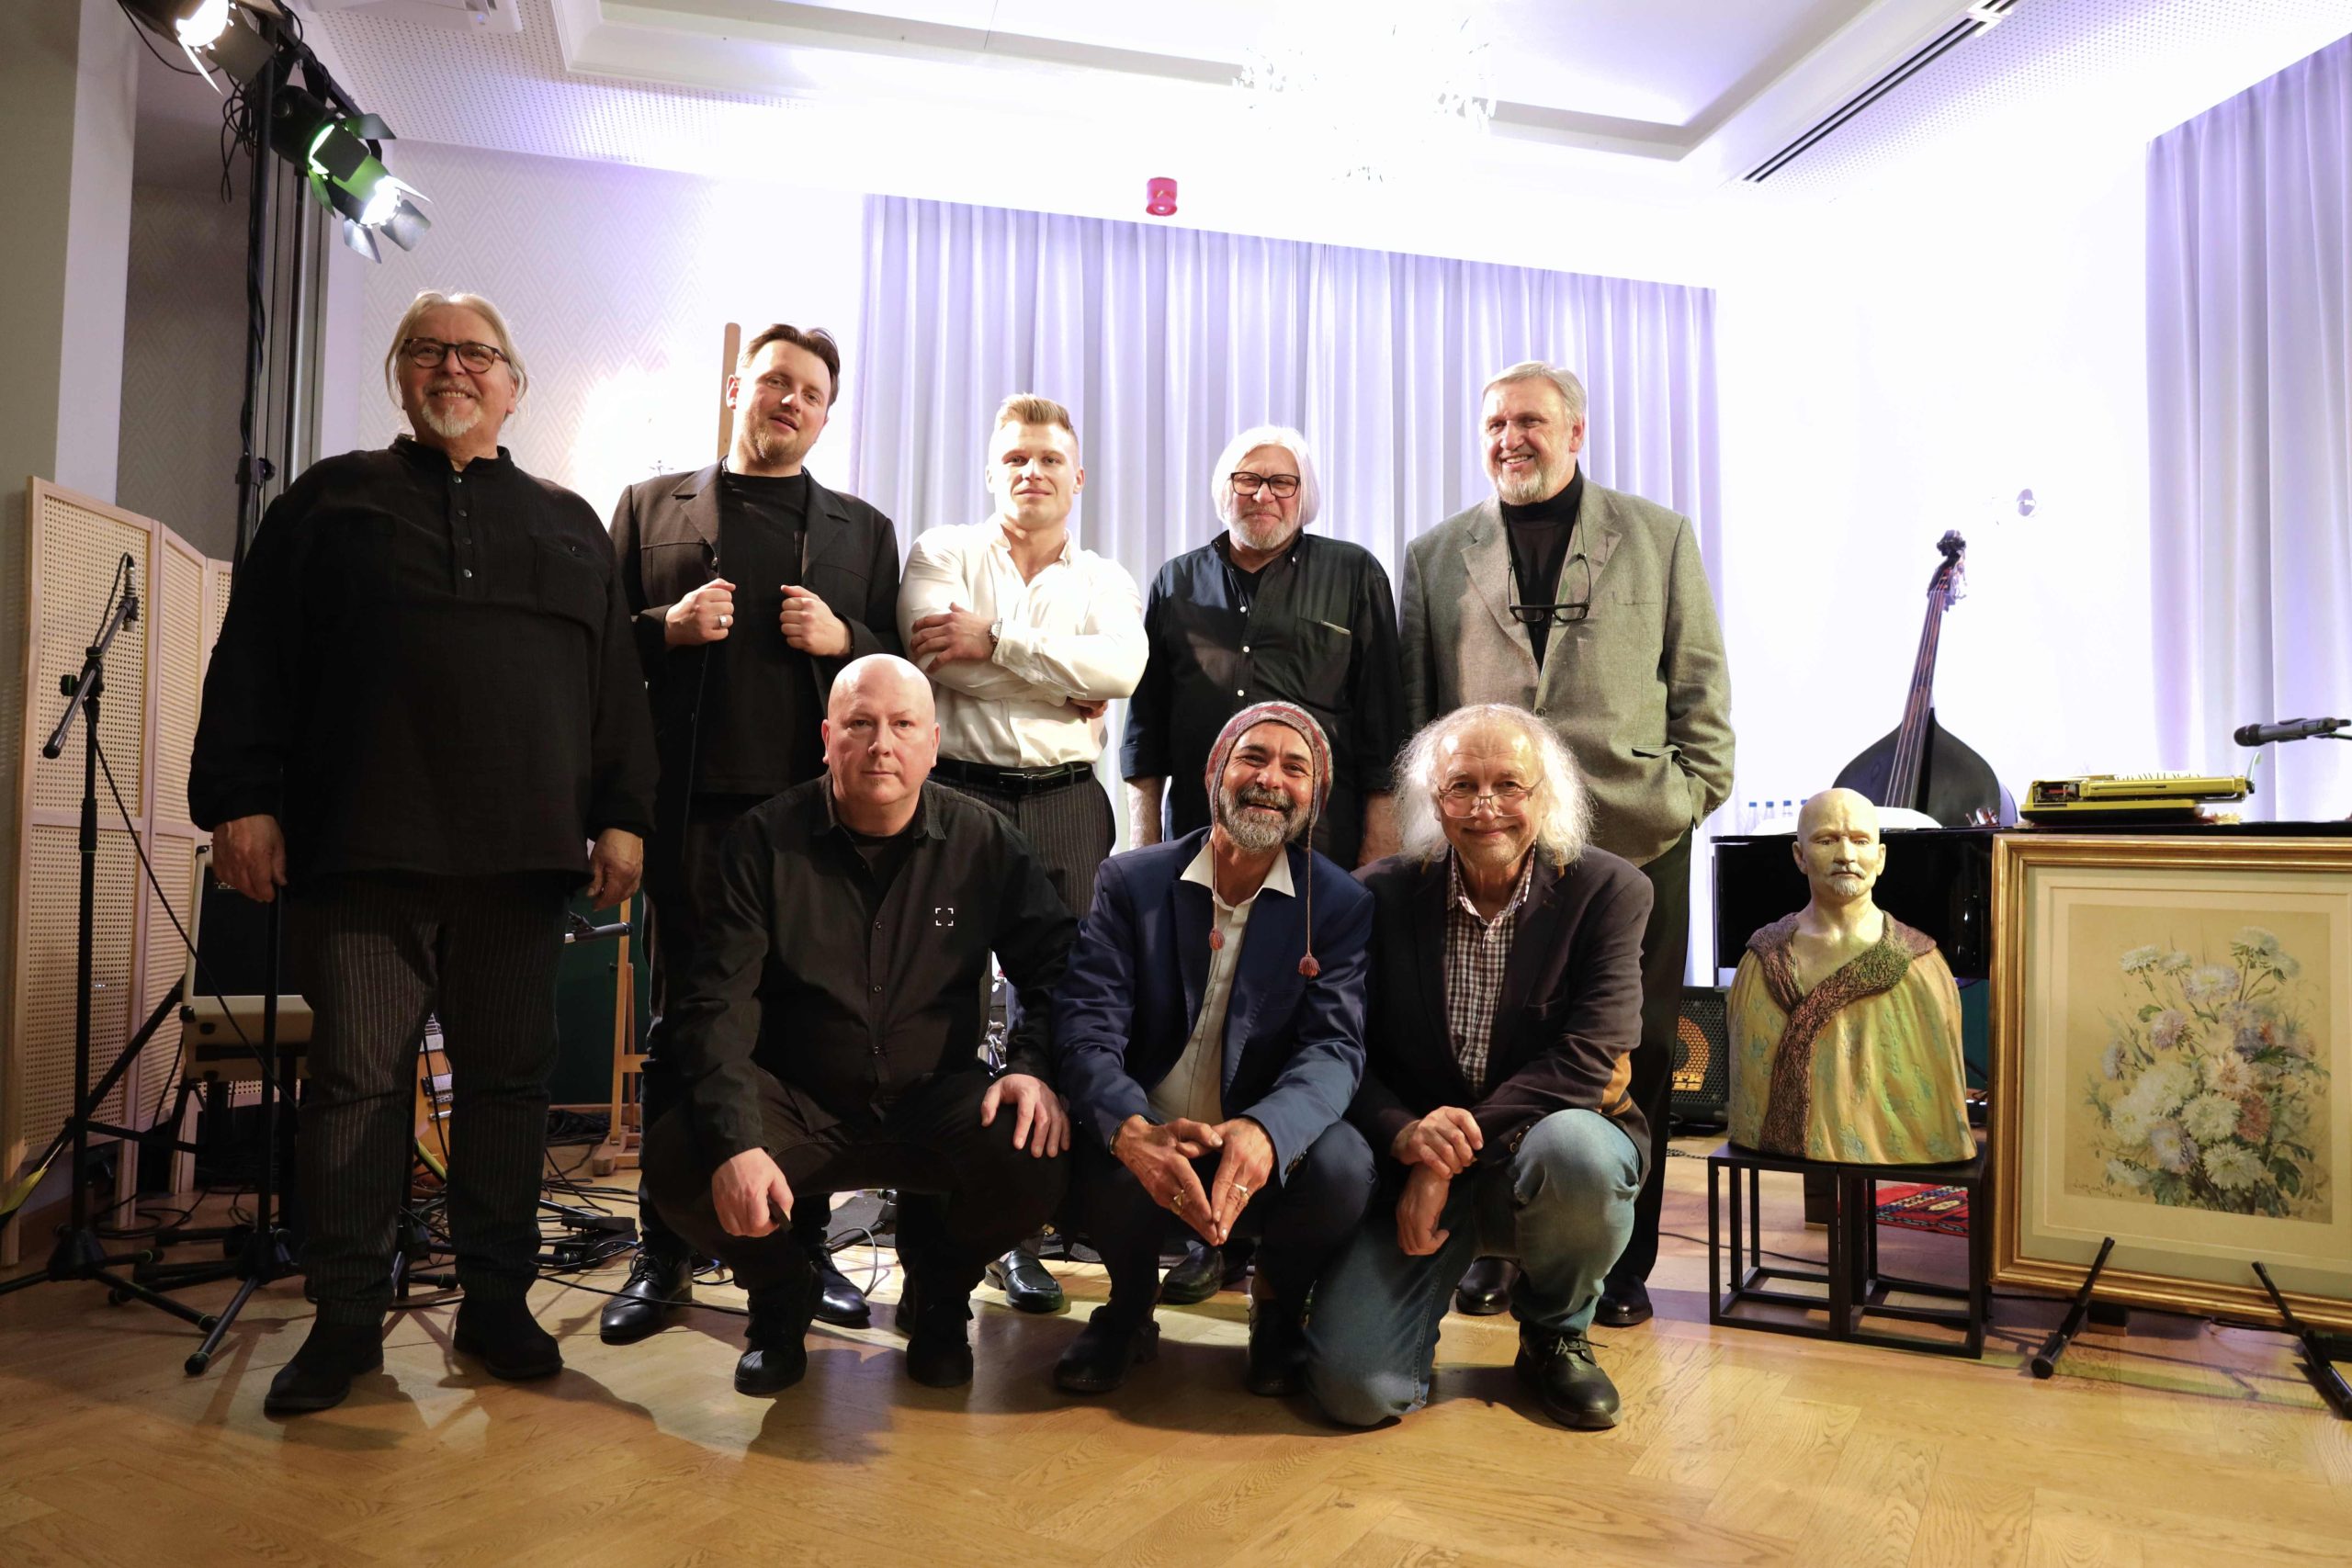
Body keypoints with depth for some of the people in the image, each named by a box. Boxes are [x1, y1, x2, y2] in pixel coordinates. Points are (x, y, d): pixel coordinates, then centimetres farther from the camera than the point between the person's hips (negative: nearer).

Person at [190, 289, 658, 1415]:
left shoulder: (569, 525, 18)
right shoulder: (330, 502, 14)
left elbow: (617, 683, 12)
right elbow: (253, 660, 7)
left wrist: (623, 816, 3)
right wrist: (243, 799, -3)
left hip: (522, 857, 2)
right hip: (360, 852, -1)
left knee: (511, 1075, 5)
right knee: (355, 1077, 2)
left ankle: (495, 1302, 17)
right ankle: (345, 1316, 14)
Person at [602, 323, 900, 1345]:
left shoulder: (863, 531, 16)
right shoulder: (651, 506, 14)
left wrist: (843, 639, -6)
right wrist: (669, 626, -7)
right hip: (694, 809, 0)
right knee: (681, 1029, 5)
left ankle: (806, 1247, 16)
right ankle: (664, 1258, 16)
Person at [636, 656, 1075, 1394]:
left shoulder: (985, 842, -1)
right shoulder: (765, 841, -5)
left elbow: (1055, 970, 1)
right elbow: (716, 1006, -12)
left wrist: (1035, 1067, -20)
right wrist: (735, 1142, -27)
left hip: (934, 1103, 0)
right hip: (797, 1105, 0)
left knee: (1036, 1161, -29)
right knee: (675, 1161, -28)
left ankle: (938, 1285, 9)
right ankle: (781, 1292, 9)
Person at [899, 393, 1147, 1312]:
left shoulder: (1106, 581, 14)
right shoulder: (944, 553, 9)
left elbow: (1122, 666, -8)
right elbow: (938, 658, -11)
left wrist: (994, 641, -11)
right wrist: (1068, 682, -7)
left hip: (1064, 805, 2)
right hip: (958, 794, -1)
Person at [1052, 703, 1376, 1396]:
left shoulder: (1341, 905, -1)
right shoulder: (1131, 881, 0)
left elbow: (1335, 1047, -13)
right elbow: (1087, 1026, -11)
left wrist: (1264, 1131, -36)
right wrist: (1133, 1130, -33)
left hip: (1267, 1155, 0)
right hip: (1145, 1147, 0)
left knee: (1343, 1168, -31)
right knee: (1105, 1166, -32)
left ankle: (1279, 1301, 7)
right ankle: (1129, 1307, 5)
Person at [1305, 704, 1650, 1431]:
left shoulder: (1607, 890, -5)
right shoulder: (1382, 895, -1)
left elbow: (1587, 1057, -14)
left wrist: (1455, 1156, -20)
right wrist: (1407, 1137, -24)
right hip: (1413, 1165, 0)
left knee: (1575, 1151, -37)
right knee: (1355, 1388, -20)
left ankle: (1555, 1335, -3)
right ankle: (1436, 1273, 17)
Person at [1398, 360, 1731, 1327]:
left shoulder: (1660, 539, 11)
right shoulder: (1435, 556, 13)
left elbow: (1700, 680, 11)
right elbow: (1412, 702, 13)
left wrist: (1694, 791, 1)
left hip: (1633, 837, 0)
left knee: (1631, 1061, 5)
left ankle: (1621, 1265, 19)